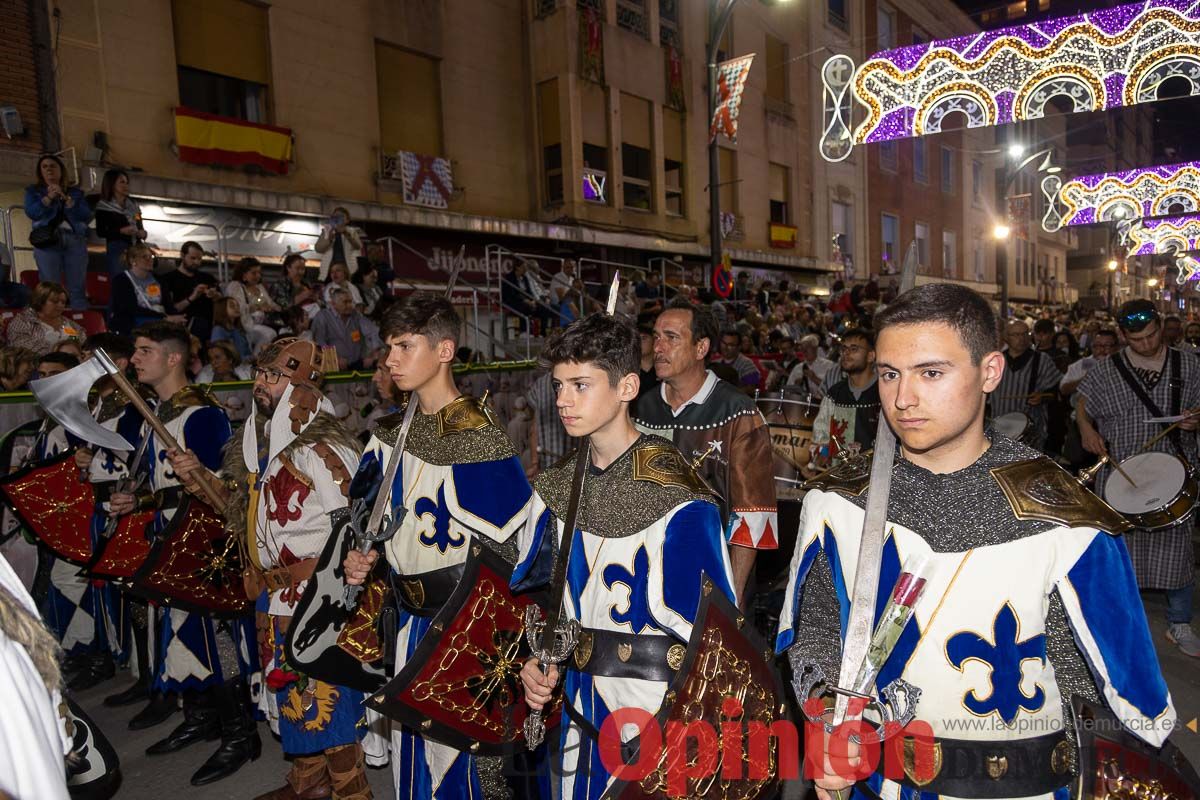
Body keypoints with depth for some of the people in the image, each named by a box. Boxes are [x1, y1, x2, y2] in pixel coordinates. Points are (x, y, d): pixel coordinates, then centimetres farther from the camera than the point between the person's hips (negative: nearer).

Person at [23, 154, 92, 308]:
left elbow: (87, 216, 5)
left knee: (78, 288, -7)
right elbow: (31, 213, 2)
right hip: (47, 241, -1)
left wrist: (65, 198, -3)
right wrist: (49, 197, -5)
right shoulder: (33, 191, 19)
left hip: (76, 241, 1)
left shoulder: (75, 192, 20)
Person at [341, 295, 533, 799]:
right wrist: (361, 557, 0)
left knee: (450, 753, 9)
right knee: (409, 748, 22)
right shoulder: (396, 430, 4)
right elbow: (378, 509, 17)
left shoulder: (477, 439, -20)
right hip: (409, 616, 7)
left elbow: (508, 552, -20)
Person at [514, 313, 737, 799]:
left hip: (659, 718, -6)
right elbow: (532, 586, 12)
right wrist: (537, 660, -3)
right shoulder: (557, 489, -1)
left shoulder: (677, 500, -21)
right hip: (580, 711, 6)